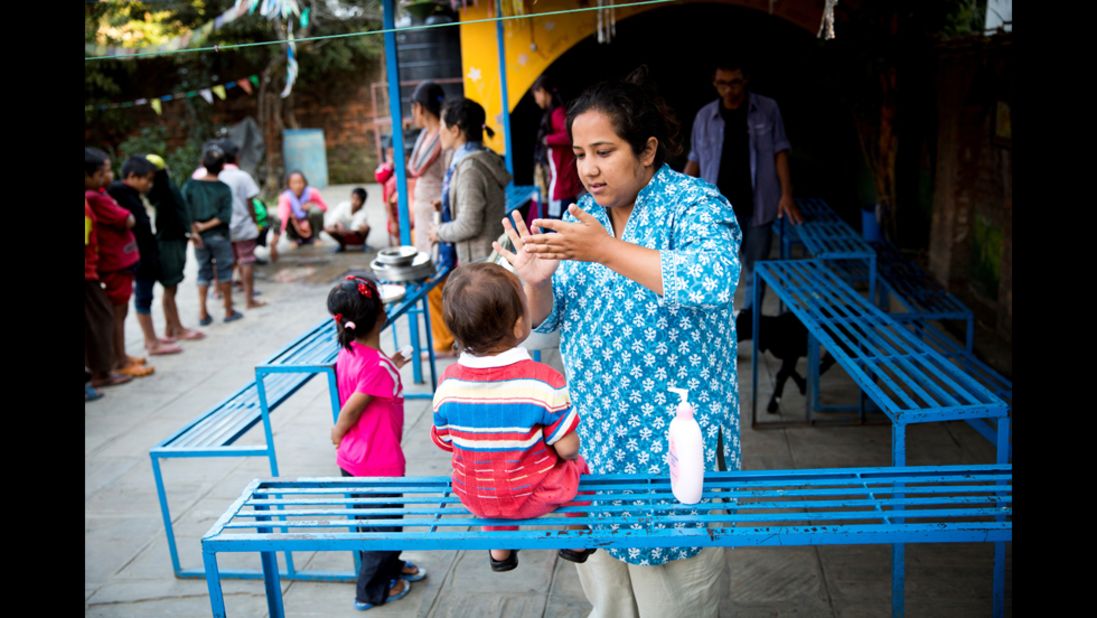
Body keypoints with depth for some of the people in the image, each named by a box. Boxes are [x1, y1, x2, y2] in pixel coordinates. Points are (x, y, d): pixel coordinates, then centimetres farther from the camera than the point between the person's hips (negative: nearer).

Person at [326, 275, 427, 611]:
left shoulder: (347, 354, -3)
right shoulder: (379, 365, -29)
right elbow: (350, 410, -22)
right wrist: (338, 435, -4)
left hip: (354, 459, 8)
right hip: (378, 463, -8)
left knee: (372, 520, 26)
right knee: (383, 524, 13)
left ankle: (390, 566, 48)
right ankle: (372, 591, 29)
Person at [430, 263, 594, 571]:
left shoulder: (448, 383, -18)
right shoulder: (544, 382, -29)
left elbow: (444, 441, -4)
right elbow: (567, 448, -21)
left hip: (473, 497, 3)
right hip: (534, 496, -3)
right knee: (578, 465, 26)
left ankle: (500, 551, 51)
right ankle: (577, 543, 44)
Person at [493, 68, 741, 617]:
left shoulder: (694, 205, -13)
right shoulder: (579, 217, 5)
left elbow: (714, 280, -34)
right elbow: (546, 320, 7)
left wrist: (605, 250, -32)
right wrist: (536, 283, -16)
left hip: (672, 440, -5)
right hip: (592, 434, 6)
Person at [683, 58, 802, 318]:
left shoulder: (768, 109, -1)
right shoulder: (705, 116, 3)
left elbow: (780, 152, 0)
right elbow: (695, 160, 8)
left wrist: (786, 194, -8)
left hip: (758, 205, 0)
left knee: (756, 267, 10)